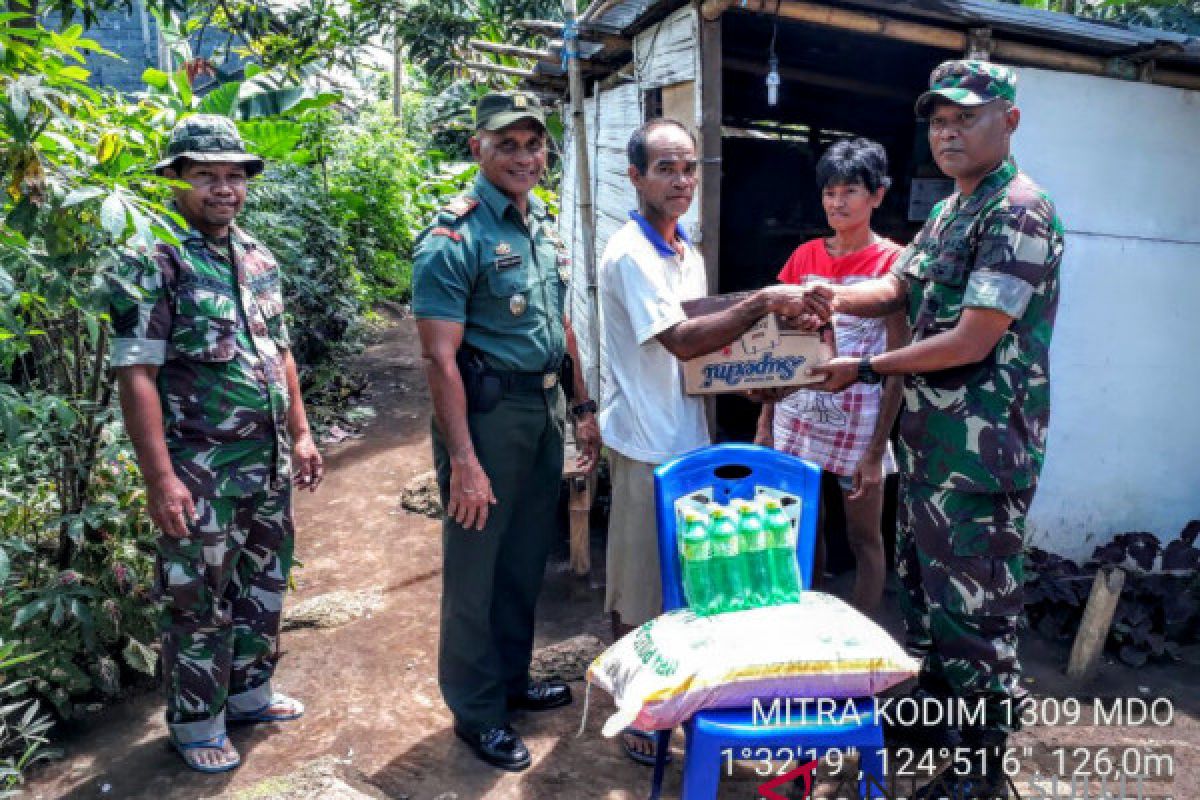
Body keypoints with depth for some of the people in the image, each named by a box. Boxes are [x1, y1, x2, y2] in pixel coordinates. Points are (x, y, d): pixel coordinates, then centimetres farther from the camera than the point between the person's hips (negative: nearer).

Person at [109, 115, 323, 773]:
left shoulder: (257, 257, 9)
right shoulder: (150, 261, -12)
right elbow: (136, 374, -16)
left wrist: (300, 434, 13)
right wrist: (160, 478, -20)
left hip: (269, 464, 7)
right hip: (200, 471, -7)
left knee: (264, 586, 18)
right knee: (200, 603, 7)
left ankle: (250, 692, 38)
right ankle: (196, 724, 26)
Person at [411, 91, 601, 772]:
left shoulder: (546, 225, 10)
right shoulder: (454, 237, -14)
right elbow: (441, 358, -18)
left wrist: (583, 407, 15)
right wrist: (464, 461, -21)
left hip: (546, 407, 8)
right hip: (488, 411, -7)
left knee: (527, 558, 18)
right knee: (477, 568, 6)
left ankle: (512, 679, 38)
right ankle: (476, 711, 24)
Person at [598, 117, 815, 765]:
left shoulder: (688, 253, 13)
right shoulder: (629, 255, -16)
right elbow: (679, 341, -25)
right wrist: (763, 303, -26)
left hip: (686, 435, 8)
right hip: (646, 442, -8)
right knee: (639, 587, 5)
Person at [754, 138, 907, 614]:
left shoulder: (892, 262, -8)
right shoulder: (805, 256, 6)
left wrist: (876, 451, -14)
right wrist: (764, 422, 6)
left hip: (857, 423, -4)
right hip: (798, 415, 5)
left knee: (864, 537, 10)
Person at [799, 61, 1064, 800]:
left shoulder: (1019, 212, -16)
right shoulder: (950, 211, 14)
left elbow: (972, 341, -21)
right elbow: (896, 290, 14)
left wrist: (865, 369, -12)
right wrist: (838, 297, -8)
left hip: (980, 453, -9)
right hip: (929, 441, 9)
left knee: (975, 609, 2)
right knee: (924, 589, 20)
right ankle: (935, 717, 40)